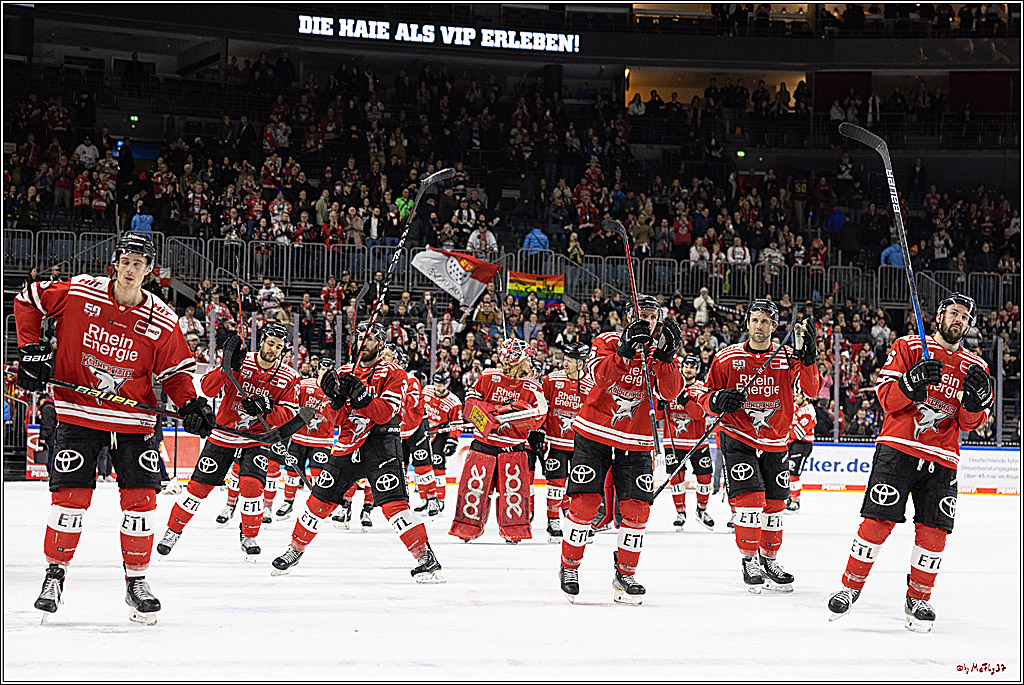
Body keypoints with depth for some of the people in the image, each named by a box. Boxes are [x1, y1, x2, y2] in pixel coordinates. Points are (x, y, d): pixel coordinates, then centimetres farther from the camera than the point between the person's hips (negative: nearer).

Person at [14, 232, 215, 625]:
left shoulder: (161, 320, -5)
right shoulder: (79, 292, -8)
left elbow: (175, 371, 4)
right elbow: (27, 300, 6)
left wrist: (190, 404, -12)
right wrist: (31, 349, -1)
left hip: (133, 420, 1)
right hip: (77, 413, -1)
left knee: (140, 500, -2)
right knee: (70, 496, -5)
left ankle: (136, 581, 13)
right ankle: (55, 575, 13)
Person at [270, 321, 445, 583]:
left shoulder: (393, 374, -3)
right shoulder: (344, 372, 12)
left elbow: (384, 413, -16)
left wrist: (359, 394, -27)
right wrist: (334, 397, -13)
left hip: (380, 443, -5)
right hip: (347, 444, 5)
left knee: (393, 502, -20)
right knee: (319, 499, 7)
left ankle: (425, 557, -19)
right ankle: (295, 549, 25)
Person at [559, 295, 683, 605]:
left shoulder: (659, 354, 5)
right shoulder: (608, 341, -3)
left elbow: (669, 392, -11)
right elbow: (600, 375, -22)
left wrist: (665, 357, -23)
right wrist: (624, 350, -34)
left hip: (635, 443, 2)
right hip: (594, 434, -2)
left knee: (637, 507, -5)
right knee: (584, 502, -6)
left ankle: (625, 574, 10)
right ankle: (569, 566, 12)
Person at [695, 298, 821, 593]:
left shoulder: (786, 359, -2)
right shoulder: (727, 358, -4)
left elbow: (811, 389, -15)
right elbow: (705, 396, 2)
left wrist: (807, 359, -31)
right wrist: (719, 400, -20)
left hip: (774, 443, 3)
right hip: (738, 439, -3)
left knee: (774, 503, 9)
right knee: (750, 499, -14)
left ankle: (769, 560, 27)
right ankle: (750, 561, 1)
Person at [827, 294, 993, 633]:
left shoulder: (975, 367, 13)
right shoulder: (909, 347, 4)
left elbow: (969, 423, 6)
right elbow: (887, 397, -3)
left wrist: (976, 398, -14)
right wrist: (913, 381, -22)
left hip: (941, 459, 3)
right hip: (898, 448, -3)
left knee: (934, 531, -4)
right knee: (879, 520, -10)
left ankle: (918, 599, 13)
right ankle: (851, 586, 5)